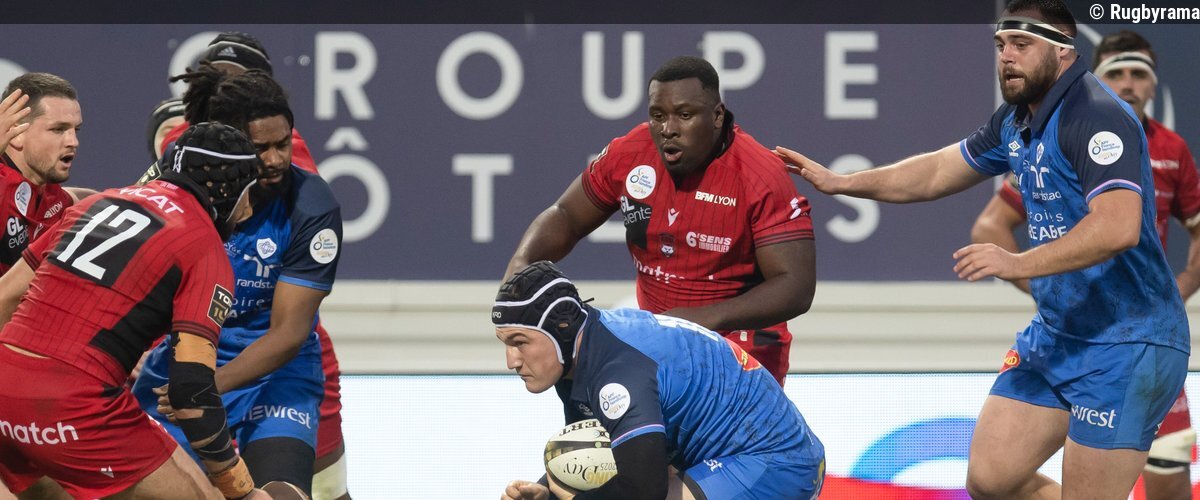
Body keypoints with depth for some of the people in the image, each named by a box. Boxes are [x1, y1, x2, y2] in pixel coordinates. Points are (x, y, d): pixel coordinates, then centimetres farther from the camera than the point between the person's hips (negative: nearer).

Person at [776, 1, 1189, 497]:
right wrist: (839, 183, 22)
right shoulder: (1017, 120, 10)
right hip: (1055, 335, 10)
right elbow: (939, 171, 26)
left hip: (1126, 344, -9)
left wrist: (1019, 263, -37)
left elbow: (1119, 227, -33)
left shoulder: (1096, 117, -20)